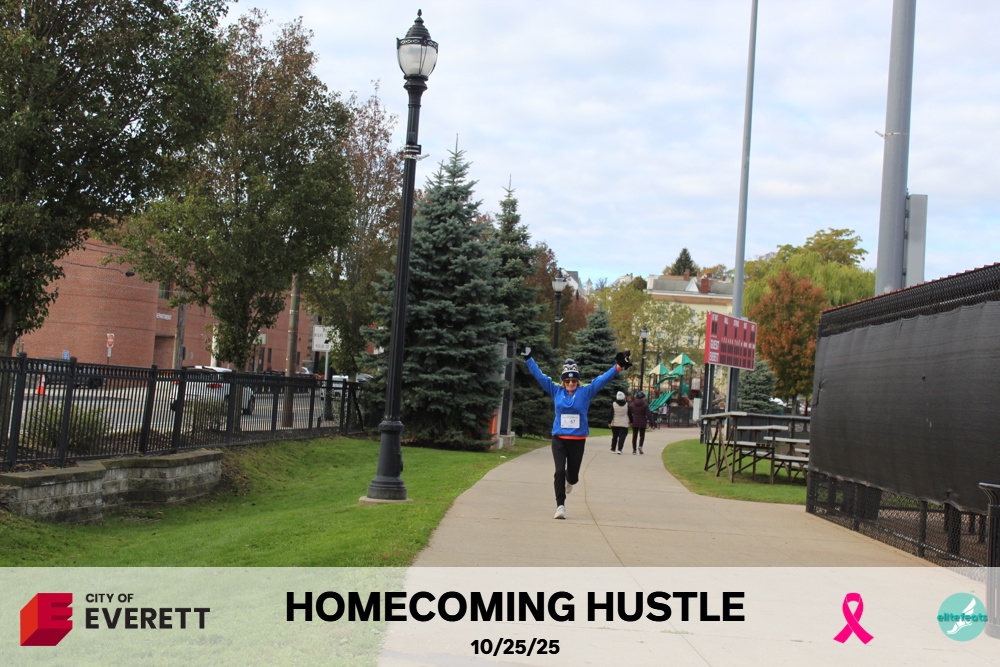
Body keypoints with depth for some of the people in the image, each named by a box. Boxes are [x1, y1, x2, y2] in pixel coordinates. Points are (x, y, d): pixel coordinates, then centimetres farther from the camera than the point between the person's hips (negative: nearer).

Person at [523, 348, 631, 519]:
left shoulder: (586, 392, 2)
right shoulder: (556, 391, 4)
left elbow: (604, 379, -1)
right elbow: (539, 375, 6)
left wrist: (618, 367, -9)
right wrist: (528, 360, 3)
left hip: (578, 440, 0)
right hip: (559, 439, 0)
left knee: (573, 476, 9)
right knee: (560, 471, -13)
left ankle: (569, 480, 48)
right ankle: (560, 505, -3)